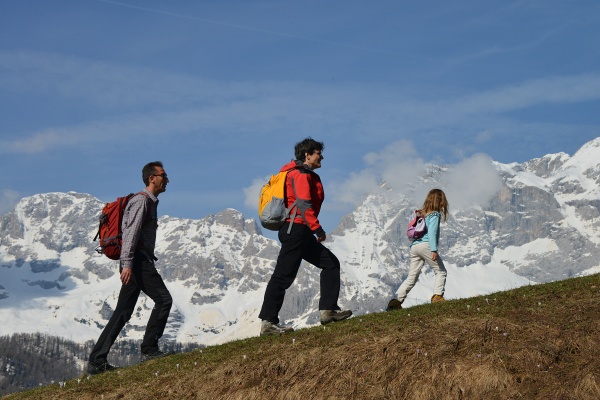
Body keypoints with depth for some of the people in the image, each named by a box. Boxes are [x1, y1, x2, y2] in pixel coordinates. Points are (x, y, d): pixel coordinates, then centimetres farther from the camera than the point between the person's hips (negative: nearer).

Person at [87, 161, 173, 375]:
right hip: (137, 261, -10)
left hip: (139, 262, 10)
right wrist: (127, 264, -26)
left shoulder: (150, 203, 24)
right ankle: (149, 349, -9)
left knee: (123, 312, 5)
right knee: (163, 299, -11)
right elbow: (130, 232, -17)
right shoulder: (141, 200, -7)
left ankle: (96, 361, 3)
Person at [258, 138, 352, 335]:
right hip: (296, 229, -11)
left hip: (300, 234, 11)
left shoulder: (305, 174, 22)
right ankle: (268, 322, -9)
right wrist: (317, 228, -21)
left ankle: (328, 310, 7)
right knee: (283, 276, -10)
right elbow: (303, 204, -20)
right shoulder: (301, 174, -10)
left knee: (331, 263, 11)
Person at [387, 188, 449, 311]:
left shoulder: (421, 213, 22)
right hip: (425, 245, -7)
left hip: (414, 246, 7)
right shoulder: (435, 215, 0)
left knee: (411, 277, 6)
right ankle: (437, 295, -13)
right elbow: (432, 232, -13)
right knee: (441, 271, 3)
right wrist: (434, 250, -19)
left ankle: (397, 300, -5)